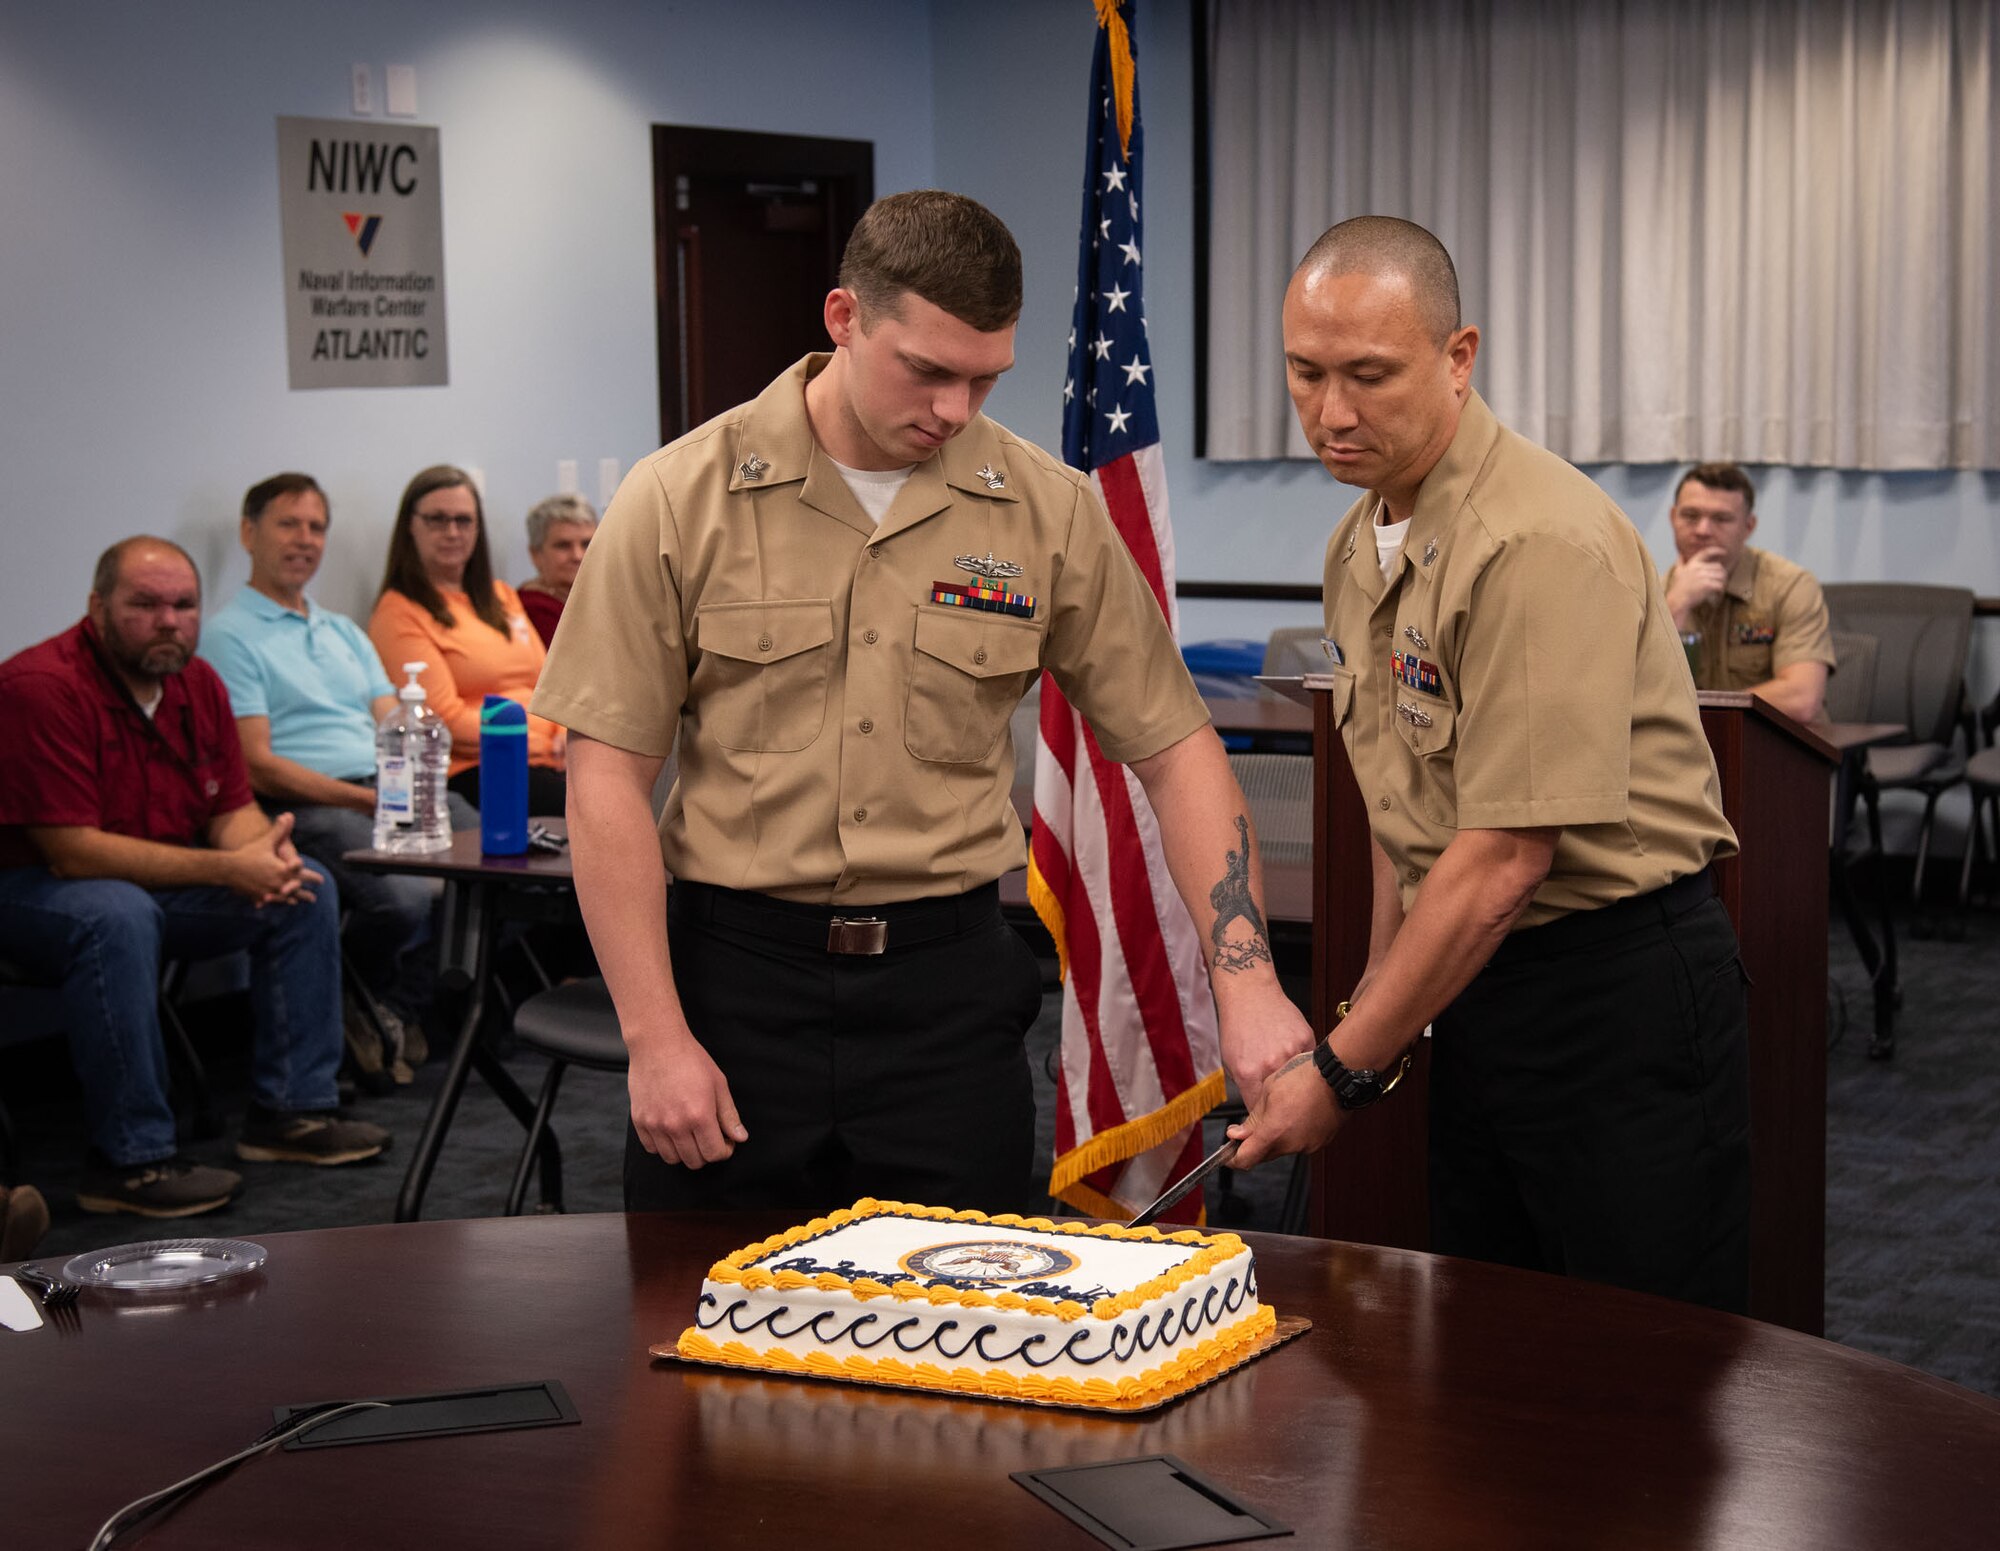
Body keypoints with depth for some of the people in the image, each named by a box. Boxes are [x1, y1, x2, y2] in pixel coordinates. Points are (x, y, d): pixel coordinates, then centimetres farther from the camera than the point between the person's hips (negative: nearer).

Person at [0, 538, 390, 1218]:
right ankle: (130, 1161, -32)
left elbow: (233, 810, 6)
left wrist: (267, 854, -21)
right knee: (120, 916, -39)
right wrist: (226, 868, -29)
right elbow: (72, 851, -27)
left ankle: (291, 1109, 2)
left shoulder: (197, 682, 1)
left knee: (306, 888, -2)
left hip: (160, 882, 8)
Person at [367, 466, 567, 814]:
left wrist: (566, 736, 1)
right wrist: (538, 743, -10)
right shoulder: (400, 614, 2)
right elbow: (445, 720, -6)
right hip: (474, 772, -7)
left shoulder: (502, 597, 26)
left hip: (549, 761, 7)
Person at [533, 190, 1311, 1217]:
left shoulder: (1049, 512, 0)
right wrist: (655, 1038, -9)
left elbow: (1172, 749, 4)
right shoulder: (681, 501, -5)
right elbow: (608, 779, -4)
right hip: (736, 974, -1)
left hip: (948, 982, 1)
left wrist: (1246, 980, -8)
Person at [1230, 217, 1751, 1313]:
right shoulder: (1361, 543, 9)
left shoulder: (1540, 544, -21)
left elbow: (1507, 858, -24)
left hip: (1619, 981, -8)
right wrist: (1377, 991, 12)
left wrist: (1343, 1071, -18)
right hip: (1477, 979, 9)